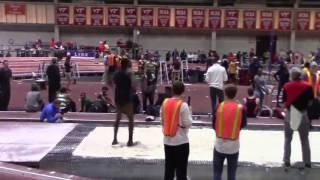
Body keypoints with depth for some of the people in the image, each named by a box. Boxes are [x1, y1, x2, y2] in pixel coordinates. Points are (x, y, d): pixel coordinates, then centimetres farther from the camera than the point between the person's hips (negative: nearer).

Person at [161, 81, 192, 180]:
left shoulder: (165, 103, 1)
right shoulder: (183, 105, -15)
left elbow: (162, 120, 9)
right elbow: (187, 123, -12)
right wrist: (189, 113, 2)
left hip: (167, 141, 5)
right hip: (181, 141, -5)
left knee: (168, 168, 14)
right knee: (181, 169, 6)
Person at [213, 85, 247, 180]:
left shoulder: (219, 106, -6)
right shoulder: (240, 108, -8)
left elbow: (214, 125, 0)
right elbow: (243, 124, 5)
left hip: (219, 143, 0)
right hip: (233, 144, 0)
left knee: (217, 171, 11)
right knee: (231, 171, 12)